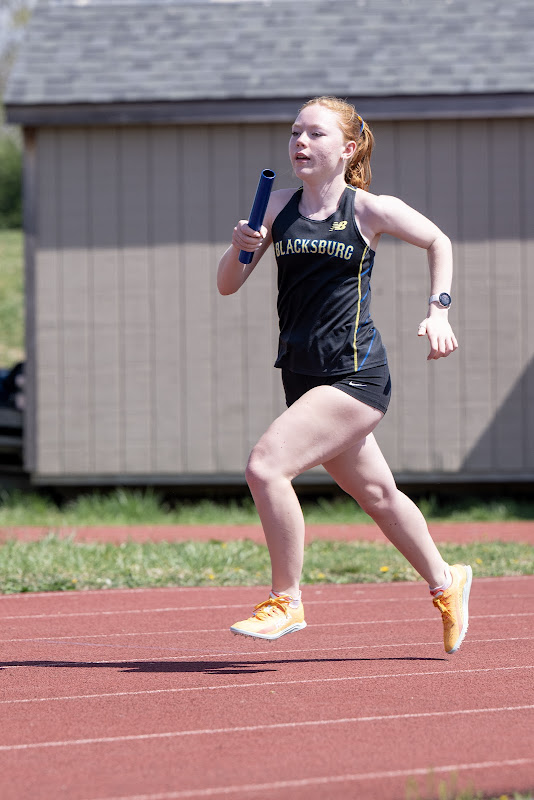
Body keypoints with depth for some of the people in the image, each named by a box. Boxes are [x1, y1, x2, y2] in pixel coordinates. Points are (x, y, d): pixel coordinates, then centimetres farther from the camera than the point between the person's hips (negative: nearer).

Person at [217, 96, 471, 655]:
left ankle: (285, 600, -9)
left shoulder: (370, 210, -6)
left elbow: (438, 241, 11)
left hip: (355, 374, -6)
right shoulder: (279, 207, 4)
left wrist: (438, 311, 1)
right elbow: (227, 285, 3)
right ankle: (444, 583, 42)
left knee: (265, 466, -22)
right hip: (302, 374, 6)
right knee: (376, 494, 20)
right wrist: (240, 249, -17)